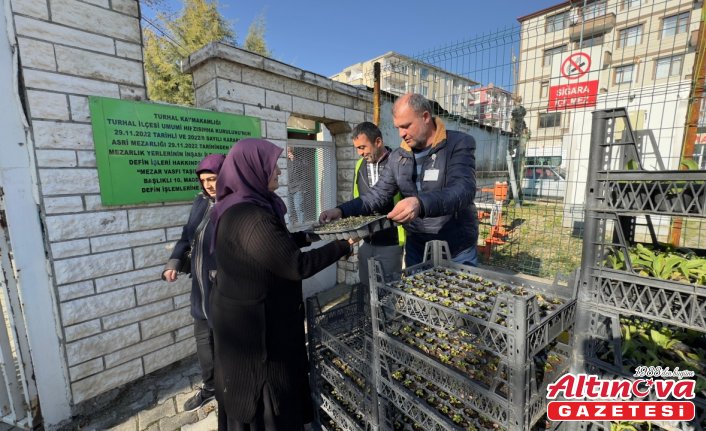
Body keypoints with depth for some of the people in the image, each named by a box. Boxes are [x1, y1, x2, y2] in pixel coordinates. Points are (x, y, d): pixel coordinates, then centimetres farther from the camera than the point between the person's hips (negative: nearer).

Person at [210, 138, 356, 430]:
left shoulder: (240, 206, 3)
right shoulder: (251, 215, -29)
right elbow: (297, 266, -28)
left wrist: (306, 237, 14)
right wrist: (343, 245, -17)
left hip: (245, 315, 10)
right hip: (256, 324, -10)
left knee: (247, 396, 28)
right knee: (269, 400, 13)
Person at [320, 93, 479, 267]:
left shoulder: (460, 143, -12)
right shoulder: (398, 157, 3)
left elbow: (463, 190, -27)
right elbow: (378, 195, 4)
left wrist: (421, 204, -46)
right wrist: (342, 210, -11)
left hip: (458, 251, -3)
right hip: (416, 248, 4)